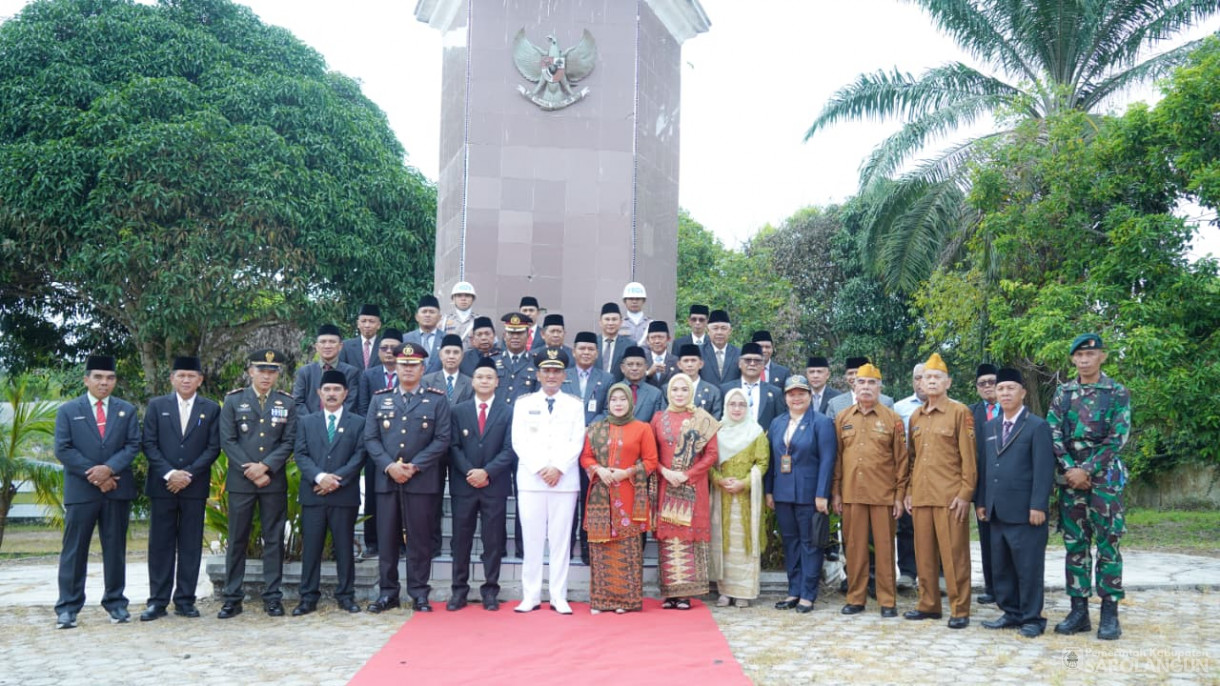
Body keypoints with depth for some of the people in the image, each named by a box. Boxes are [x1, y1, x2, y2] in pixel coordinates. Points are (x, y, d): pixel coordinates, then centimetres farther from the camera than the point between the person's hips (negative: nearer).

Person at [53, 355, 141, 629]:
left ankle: (116, 602, 14)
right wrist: (92, 474, -12)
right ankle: (68, 607, 6)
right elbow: (63, 450, -3)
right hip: (80, 490, -2)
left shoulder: (127, 410, 10)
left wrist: (110, 468, -14)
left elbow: (132, 445, 2)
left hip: (117, 489, 2)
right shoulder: (68, 410, 5)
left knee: (115, 548, 6)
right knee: (74, 550, 1)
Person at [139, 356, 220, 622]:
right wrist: (169, 473, -11)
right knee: (160, 544, 3)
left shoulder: (211, 409, 6)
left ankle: (185, 600, 10)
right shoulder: (157, 405, 7)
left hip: (195, 487, 0)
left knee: (191, 545, 3)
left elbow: (213, 447, 0)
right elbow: (149, 444, 1)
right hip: (162, 484, 0)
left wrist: (188, 474, -10)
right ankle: (158, 601, 9)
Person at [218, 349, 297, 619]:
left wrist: (265, 466, -12)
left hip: (274, 481, 1)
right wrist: (249, 471, -10)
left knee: (274, 539, 4)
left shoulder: (287, 403, 7)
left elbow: (289, 442, 1)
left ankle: (272, 597, 10)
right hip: (240, 481, -1)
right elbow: (227, 441, -1)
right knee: (237, 539, 4)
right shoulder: (233, 400, 5)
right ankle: (232, 597, 11)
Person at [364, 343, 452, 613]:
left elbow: (442, 439, -3)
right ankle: (388, 592, 14)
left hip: (422, 481, -2)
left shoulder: (437, 400, 5)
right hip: (387, 479, 2)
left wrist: (415, 466, -11)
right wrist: (389, 466, -9)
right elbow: (370, 438, 6)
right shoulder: (380, 399, 12)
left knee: (420, 538, 1)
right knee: (386, 538, 5)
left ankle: (419, 593, 9)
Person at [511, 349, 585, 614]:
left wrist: (558, 468, -11)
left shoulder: (574, 405, 9)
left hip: (565, 480, 0)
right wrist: (540, 469, -11)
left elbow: (577, 443, 2)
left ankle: (559, 597, 7)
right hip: (530, 480, 0)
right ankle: (531, 596, 8)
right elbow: (519, 442, 0)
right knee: (532, 539, 2)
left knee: (561, 539, 2)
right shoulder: (523, 403, 8)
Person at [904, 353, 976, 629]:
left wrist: (965, 494, -12)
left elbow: (968, 457, -6)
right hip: (921, 497, 6)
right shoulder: (916, 416, 14)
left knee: (954, 554, -1)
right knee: (924, 554, 10)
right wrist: (909, 491, 12)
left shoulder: (960, 412, -2)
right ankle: (929, 604, 20)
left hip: (949, 497, -5)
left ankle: (960, 610, 6)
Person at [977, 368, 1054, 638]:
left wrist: (1038, 506, -16)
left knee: (1028, 567, 0)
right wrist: (981, 501, 12)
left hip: (1024, 512, -6)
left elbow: (1044, 469, -10)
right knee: (1000, 567, 11)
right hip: (997, 511, 6)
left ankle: (1032, 618, 11)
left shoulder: (1037, 426, -4)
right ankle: (1011, 613, 22)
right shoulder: (989, 427, 15)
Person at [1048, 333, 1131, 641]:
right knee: (1074, 544, 6)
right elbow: (1053, 434, 3)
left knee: (1107, 543, -2)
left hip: (1104, 475, -3)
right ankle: (1078, 610, 12)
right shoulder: (1062, 393, 9)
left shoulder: (1117, 393, 0)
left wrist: (1087, 470, -14)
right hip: (1071, 476, 3)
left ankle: (1110, 613, 5)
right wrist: (1070, 468, -10)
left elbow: (1117, 438, -8)